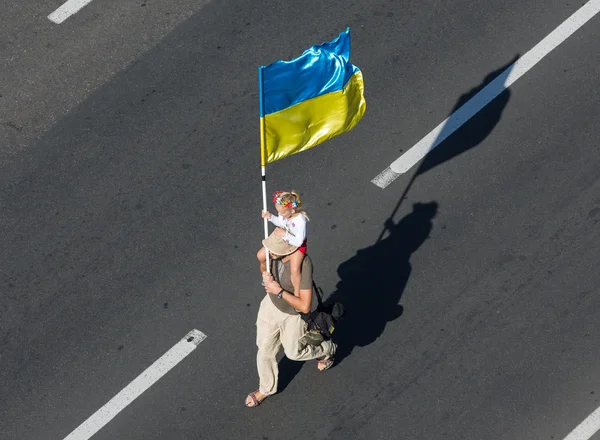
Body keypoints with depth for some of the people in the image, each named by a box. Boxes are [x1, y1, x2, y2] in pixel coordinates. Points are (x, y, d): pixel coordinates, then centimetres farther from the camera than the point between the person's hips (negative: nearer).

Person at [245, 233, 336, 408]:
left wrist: (279, 291, -34)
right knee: (265, 349, 16)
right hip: (272, 303, 5)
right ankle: (266, 388, 42)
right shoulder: (274, 251, -24)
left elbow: (305, 306, -40)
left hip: (295, 313, -5)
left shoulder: (303, 265, -42)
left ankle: (327, 350, 50)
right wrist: (266, 275, -19)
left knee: (294, 352, 19)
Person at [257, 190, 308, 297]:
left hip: (297, 244, -7)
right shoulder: (284, 213, -20)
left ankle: (297, 293, -7)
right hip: (283, 240, 7)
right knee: (260, 256, 7)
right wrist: (270, 217, -12)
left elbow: (298, 242, -31)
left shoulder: (300, 221, -39)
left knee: (295, 269, -30)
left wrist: (285, 234, -39)